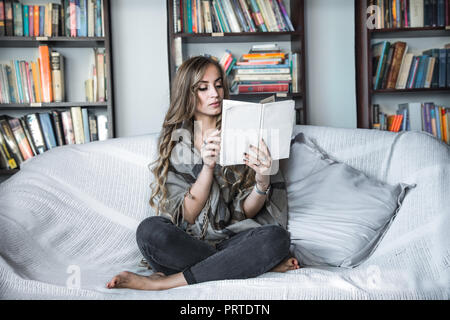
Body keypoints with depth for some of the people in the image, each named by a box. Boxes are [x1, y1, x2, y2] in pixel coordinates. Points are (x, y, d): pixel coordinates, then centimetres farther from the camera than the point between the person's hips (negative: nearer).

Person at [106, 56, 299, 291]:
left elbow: (246, 212, 0)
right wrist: (207, 166, -21)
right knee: (149, 230, -30)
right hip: (186, 243, 0)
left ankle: (165, 282, -22)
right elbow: (187, 216, -6)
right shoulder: (173, 140, 2)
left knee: (276, 237, -30)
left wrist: (262, 180, -21)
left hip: (232, 238, 1)